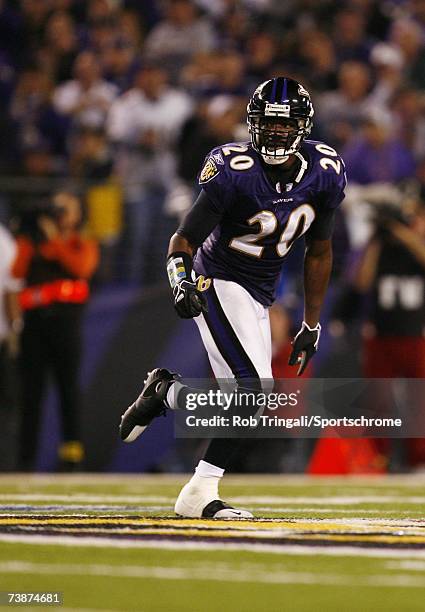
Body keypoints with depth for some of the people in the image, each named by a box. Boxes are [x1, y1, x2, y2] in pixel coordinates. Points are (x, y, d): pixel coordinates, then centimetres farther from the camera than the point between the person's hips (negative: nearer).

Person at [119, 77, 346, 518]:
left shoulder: (324, 174, -5)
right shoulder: (234, 172, -21)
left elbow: (318, 252, 8)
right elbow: (184, 240, -17)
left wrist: (312, 325, 12)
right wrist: (181, 278, -38)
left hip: (259, 298, 7)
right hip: (218, 283, -7)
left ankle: (163, 391, 27)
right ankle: (200, 493, -9)